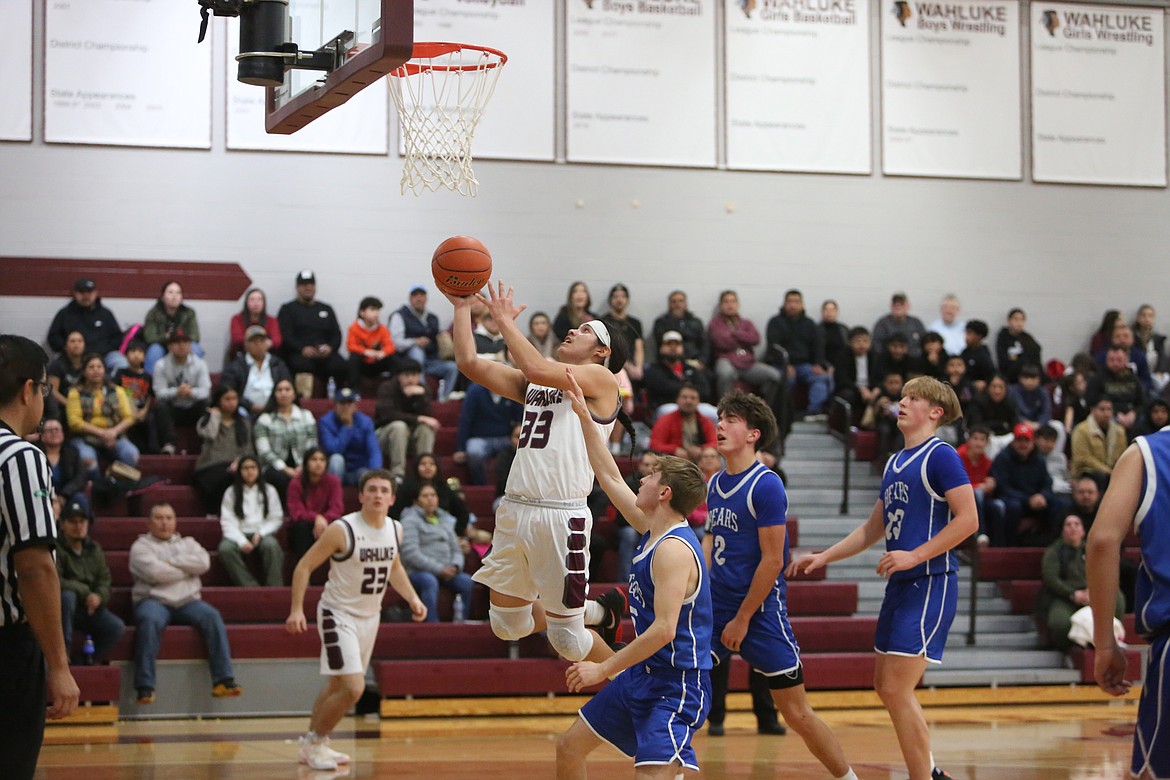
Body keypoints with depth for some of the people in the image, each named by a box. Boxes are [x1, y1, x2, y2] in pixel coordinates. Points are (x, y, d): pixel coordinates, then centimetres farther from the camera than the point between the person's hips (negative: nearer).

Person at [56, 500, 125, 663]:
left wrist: (99, 597, -16)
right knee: (67, 596, -39)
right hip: (62, 607, -5)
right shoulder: (55, 548, -10)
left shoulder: (94, 549, 10)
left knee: (117, 627, -20)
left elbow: (105, 579, 7)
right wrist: (85, 593, -20)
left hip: (88, 607, 5)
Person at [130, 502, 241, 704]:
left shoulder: (187, 543, 24)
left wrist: (171, 562, -2)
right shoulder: (141, 546, 11)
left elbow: (203, 562, 2)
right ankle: (145, 686, -37)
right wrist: (187, 568, 3)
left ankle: (223, 680, -32)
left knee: (212, 616, -27)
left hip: (188, 601, 3)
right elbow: (155, 573, -8)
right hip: (154, 600, -3)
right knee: (150, 621, -37)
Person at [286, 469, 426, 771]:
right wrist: (296, 610, -22)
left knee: (338, 686, 17)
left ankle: (311, 743, 32)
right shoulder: (342, 530, -20)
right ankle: (314, 743, 3)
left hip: (369, 616, 7)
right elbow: (304, 566, -14)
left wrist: (412, 598, 6)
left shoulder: (395, 530, 0)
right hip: (339, 615, -7)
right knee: (353, 688, -16)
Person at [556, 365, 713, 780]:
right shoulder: (653, 530, 7)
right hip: (642, 676, 10)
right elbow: (609, 477, 18)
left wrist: (604, 669, -21)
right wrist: (584, 415, 18)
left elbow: (664, 629, -27)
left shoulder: (673, 550, -20)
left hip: (675, 686, -10)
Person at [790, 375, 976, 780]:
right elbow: (873, 528, 25)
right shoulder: (895, 462, 17)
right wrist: (824, 557, 19)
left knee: (897, 691, -12)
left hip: (931, 584, -9)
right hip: (900, 584, 9)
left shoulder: (940, 455, -9)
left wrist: (915, 555, -20)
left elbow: (968, 519, -17)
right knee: (885, 686, 13)